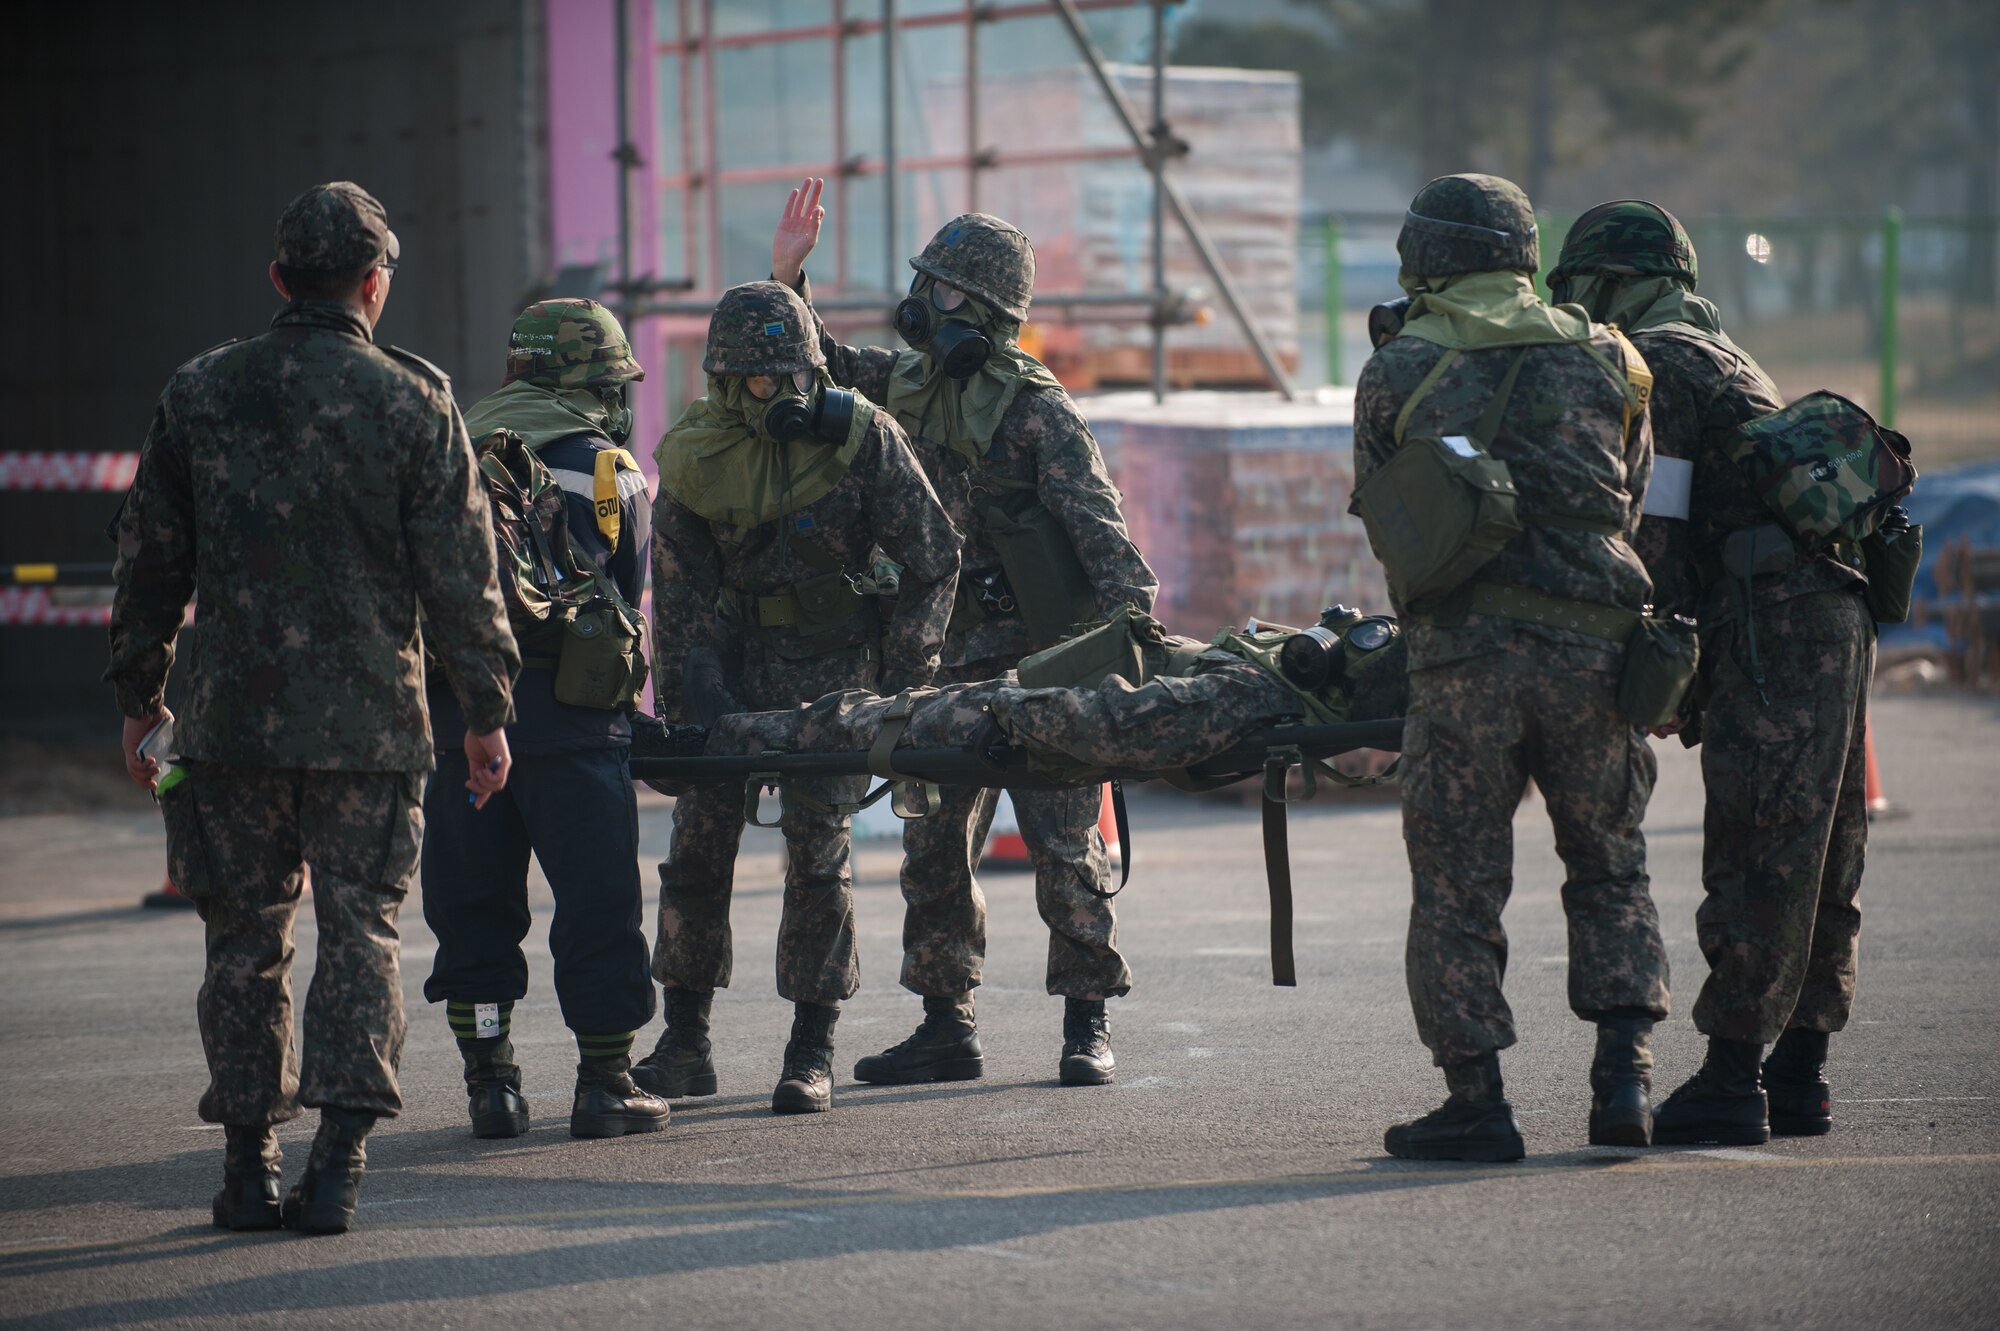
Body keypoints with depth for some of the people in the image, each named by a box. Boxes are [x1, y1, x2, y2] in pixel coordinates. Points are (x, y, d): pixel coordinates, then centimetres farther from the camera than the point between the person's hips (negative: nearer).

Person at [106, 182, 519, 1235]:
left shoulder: (198, 393, 3)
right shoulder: (413, 400, -4)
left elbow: (148, 560, 8)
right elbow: (460, 574, -3)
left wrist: (138, 695, 17)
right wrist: (487, 711, 4)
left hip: (232, 715, 2)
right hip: (368, 717, -2)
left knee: (246, 940, 11)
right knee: (358, 932, 3)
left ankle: (248, 1166, 13)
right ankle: (337, 1164, -5)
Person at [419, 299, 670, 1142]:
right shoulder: (608, 472, 1)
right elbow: (630, 601, 7)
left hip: (460, 712, 4)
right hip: (568, 716, -3)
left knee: (472, 902, 10)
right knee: (597, 899, 4)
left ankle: (489, 1082, 11)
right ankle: (605, 1084, 5)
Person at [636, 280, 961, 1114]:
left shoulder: (862, 436, -13)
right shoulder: (693, 454, -6)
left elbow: (934, 559, -6)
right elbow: (678, 592, 1)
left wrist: (902, 675, -8)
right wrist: (686, 699, -7)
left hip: (831, 662, -3)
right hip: (731, 658, 3)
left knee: (817, 851, -9)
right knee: (698, 841, 0)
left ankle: (812, 1053, 0)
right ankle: (684, 1042, 12)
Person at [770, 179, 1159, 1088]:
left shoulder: (1034, 408, -11)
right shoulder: (907, 384, 10)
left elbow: (1097, 525, -15)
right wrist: (787, 279, 8)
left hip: (1044, 660, -7)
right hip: (951, 660, 7)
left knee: (1063, 844, -5)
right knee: (934, 843, 8)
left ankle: (1087, 1026, 2)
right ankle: (946, 1024, 16)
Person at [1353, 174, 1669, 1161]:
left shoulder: (1396, 373, 7)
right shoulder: (1607, 361, 12)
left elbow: (1387, 528, 12)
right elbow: (1631, 512, 17)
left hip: (1462, 652, -2)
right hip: (1592, 649, 2)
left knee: (1457, 886, 6)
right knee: (1610, 869, 16)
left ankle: (1476, 1102, 4)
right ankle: (1624, 1072, 5)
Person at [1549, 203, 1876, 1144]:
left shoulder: (1648, 365, -3)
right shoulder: (1720, 361, 27)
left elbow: (1656, 529, -10)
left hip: (1774, 622, -10)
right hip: (1837, 612, 10)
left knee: (1756, 862, -9)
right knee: (1817, 865, 11)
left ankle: (1730, 1084, -10)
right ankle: (1799, 1078, 16)